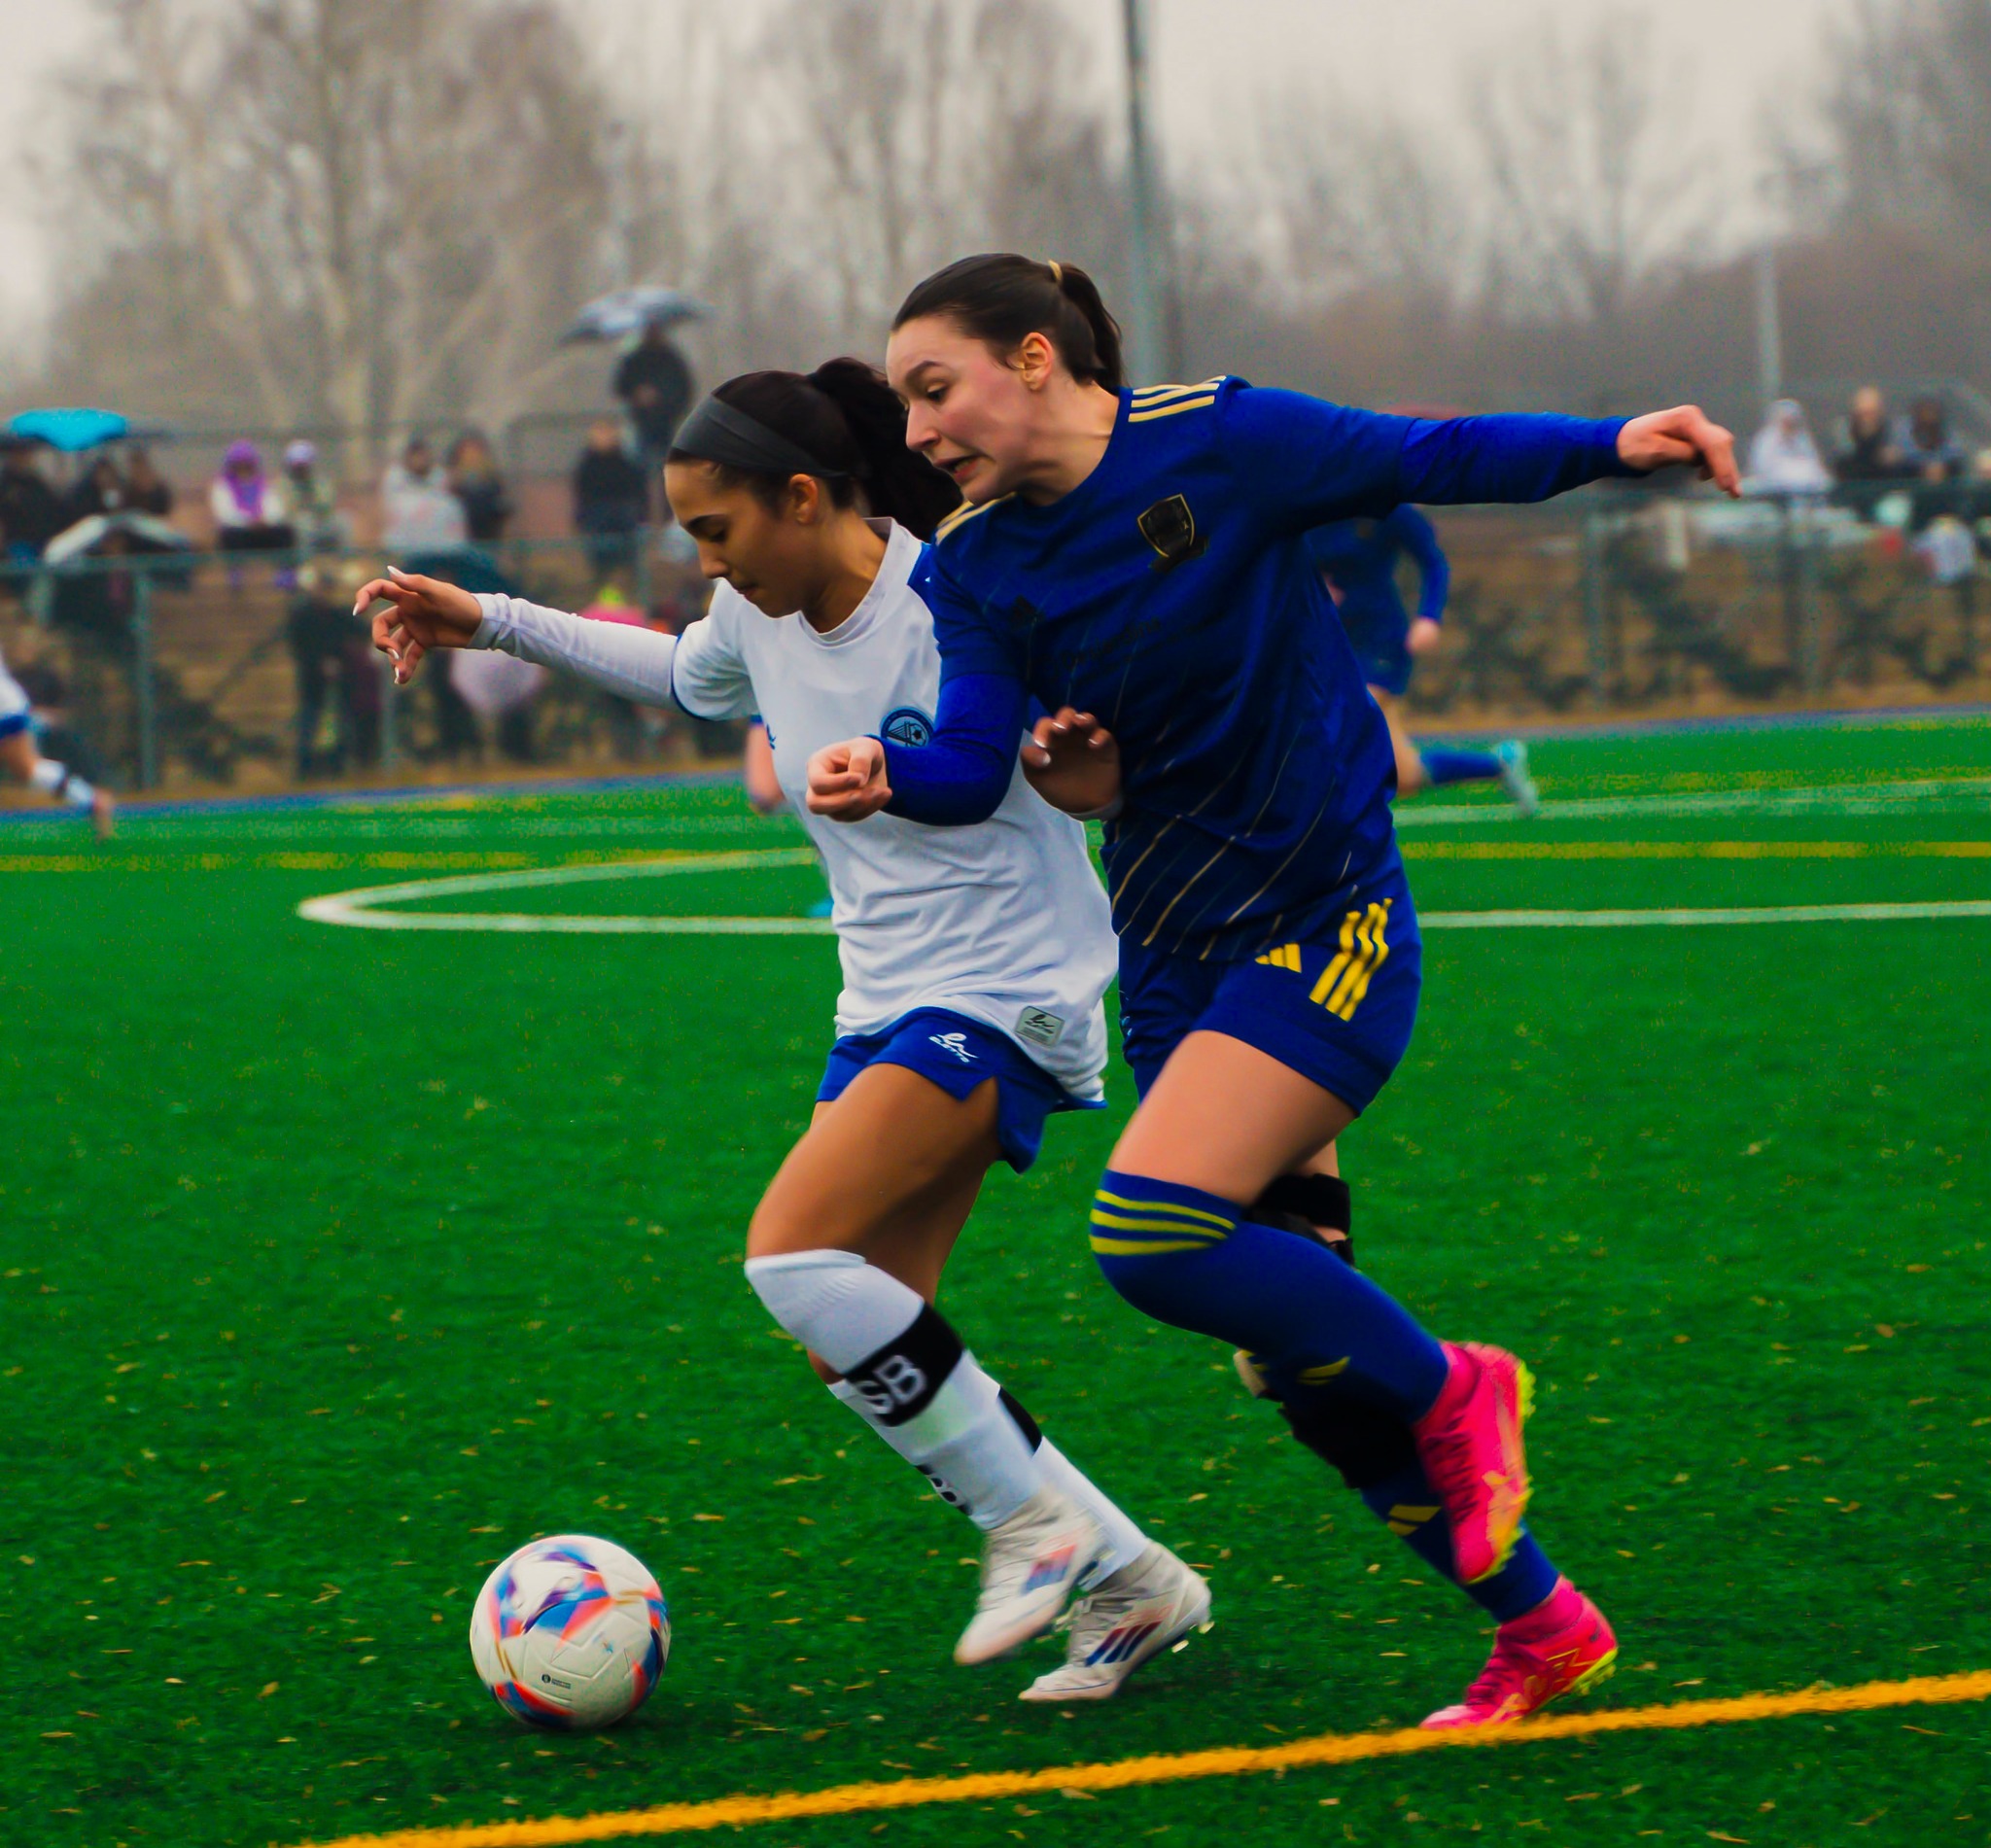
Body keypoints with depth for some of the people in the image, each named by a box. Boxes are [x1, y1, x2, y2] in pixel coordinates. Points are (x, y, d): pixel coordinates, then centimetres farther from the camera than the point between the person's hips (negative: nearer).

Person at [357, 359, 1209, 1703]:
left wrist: (1060, 745, -38)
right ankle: (1127, 1580, 10)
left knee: (795, 1252, -23)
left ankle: (1032, 1515, -9)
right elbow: (686, 675, 27)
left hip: (1005, 997, -8)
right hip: (886, 1004, 8)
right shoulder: (765, 612, 4)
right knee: (857, 1348, 0)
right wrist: (492, 624, 25)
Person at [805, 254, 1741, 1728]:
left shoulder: (1218, 443, -10)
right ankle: (1542, 1624, 17)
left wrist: (1611, 445, -19)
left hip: (1325, 925, -6)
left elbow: (1427, 460, -5)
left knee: (1154, 1232, -24)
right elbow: (973, 761, -6)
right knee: (1295, 1346, 4)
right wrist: (885, 777, -28)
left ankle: (1449, 1393, -2)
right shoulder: (974, 569, 3)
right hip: (1177, 960, 6)